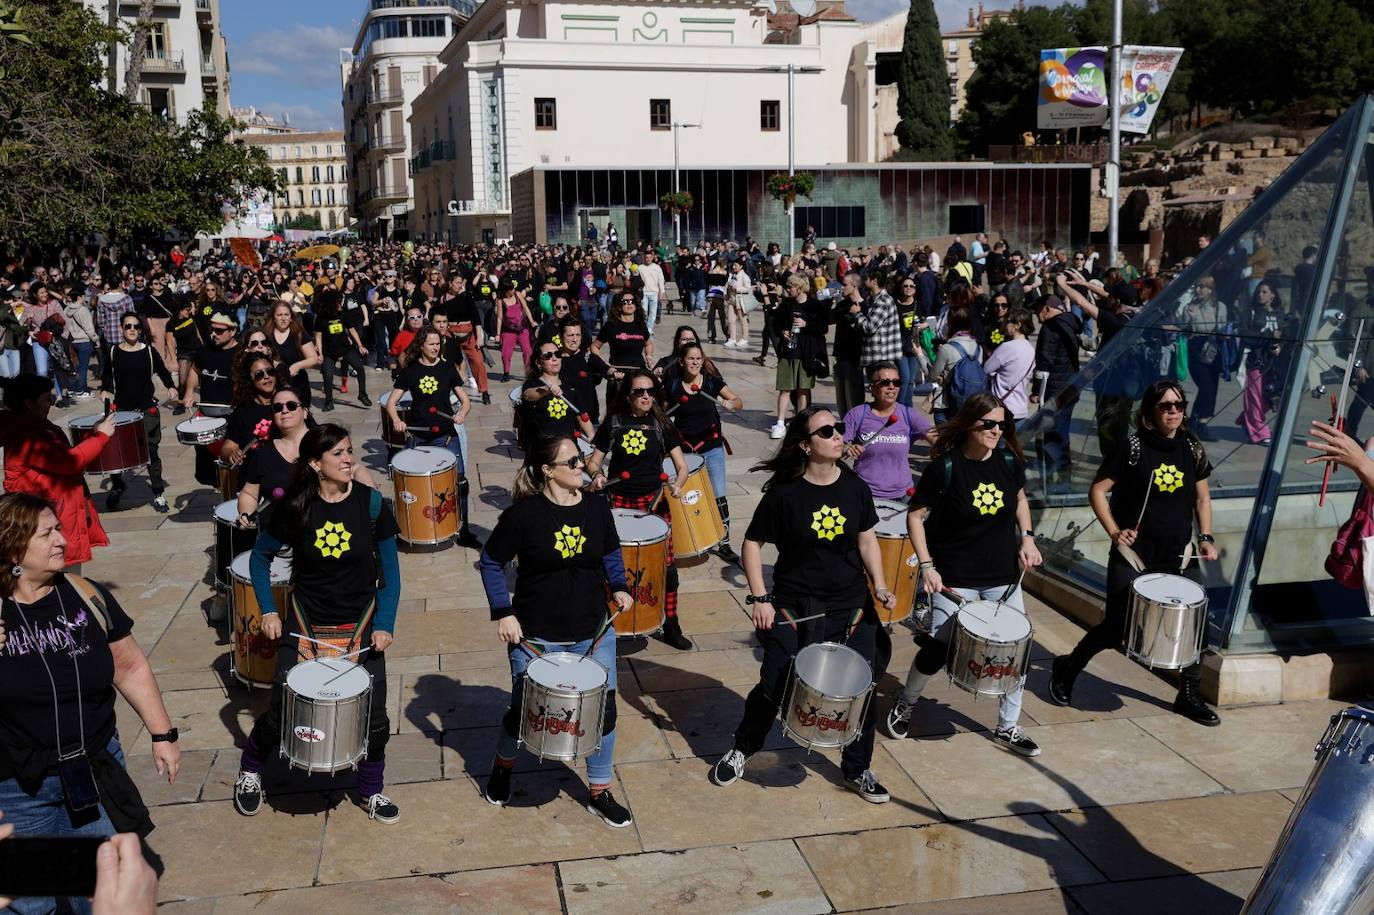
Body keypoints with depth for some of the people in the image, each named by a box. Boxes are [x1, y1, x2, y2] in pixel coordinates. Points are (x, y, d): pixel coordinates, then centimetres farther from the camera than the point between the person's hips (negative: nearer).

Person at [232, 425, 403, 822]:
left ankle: (371, 790, 26)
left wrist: (385, 624, -11)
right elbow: (260, 557, 5)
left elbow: (389, 569, -4)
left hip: (360, 624, 1)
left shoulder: (371, 503, -11)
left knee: (374, 715, 1)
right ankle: (249, 770, 36)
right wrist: (268, 610, -3)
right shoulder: (294, 507, -10)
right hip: (305, 624, 0)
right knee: (282, 711, 5)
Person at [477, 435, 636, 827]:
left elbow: (611, 553, 13)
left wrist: (618, 587, -3)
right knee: (525, 711, 13)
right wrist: (503, 614, -12)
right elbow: (491, 563, -6)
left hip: (593, 634, 3)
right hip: (535, 638, -3)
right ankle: (502, 767, 45)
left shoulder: (596, 507, -3)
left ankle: (600, 793, 26)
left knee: (603, 711, 6)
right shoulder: (523, 513, -15)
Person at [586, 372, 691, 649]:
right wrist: (597, 475, -17)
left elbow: (682, 466, 1)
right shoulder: (613, 424, 1)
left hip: (655, 501, 0)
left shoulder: (662, 425, 2)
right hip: (620, 501, 0)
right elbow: (594, 460, 5)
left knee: (666, 563, -4)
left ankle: (671, 625, 8)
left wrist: (677, 484, -19)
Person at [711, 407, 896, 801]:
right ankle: (741, 750, 33)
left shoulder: (854, 487, -2)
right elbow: (752, 544, -6)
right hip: (795, 609, -3)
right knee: (773, 687, 6)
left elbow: (867, 540, 8)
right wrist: (760, 597, -11)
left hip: (852, 607, 3)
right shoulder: (784, 493, -13)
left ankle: (858, 770, 29)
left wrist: (880, 587, -4)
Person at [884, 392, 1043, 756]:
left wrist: (1027, 538, 1)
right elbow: (915, 516, -9)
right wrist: (927, 566, -15)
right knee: (938, 650, 2)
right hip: (956, 578, -4)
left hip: (1005, 576, 4)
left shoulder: (1009, 460, -4)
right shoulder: (945, 467, -16)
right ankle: (904, 704, 31)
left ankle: (1008, 728, 25)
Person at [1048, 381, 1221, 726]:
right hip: (1133, 555, -4)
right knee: (1116, 628, -1)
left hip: (1179, 555, 4)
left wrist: (1206, 537, 3)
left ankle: (1189, 696, 22)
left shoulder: (1192, 449, 5)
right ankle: (1066, 669, 23)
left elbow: (1202, 497, 15)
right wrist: (1114, 532, -14)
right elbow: (1098, 490, -5)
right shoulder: (1133, 447, -8)